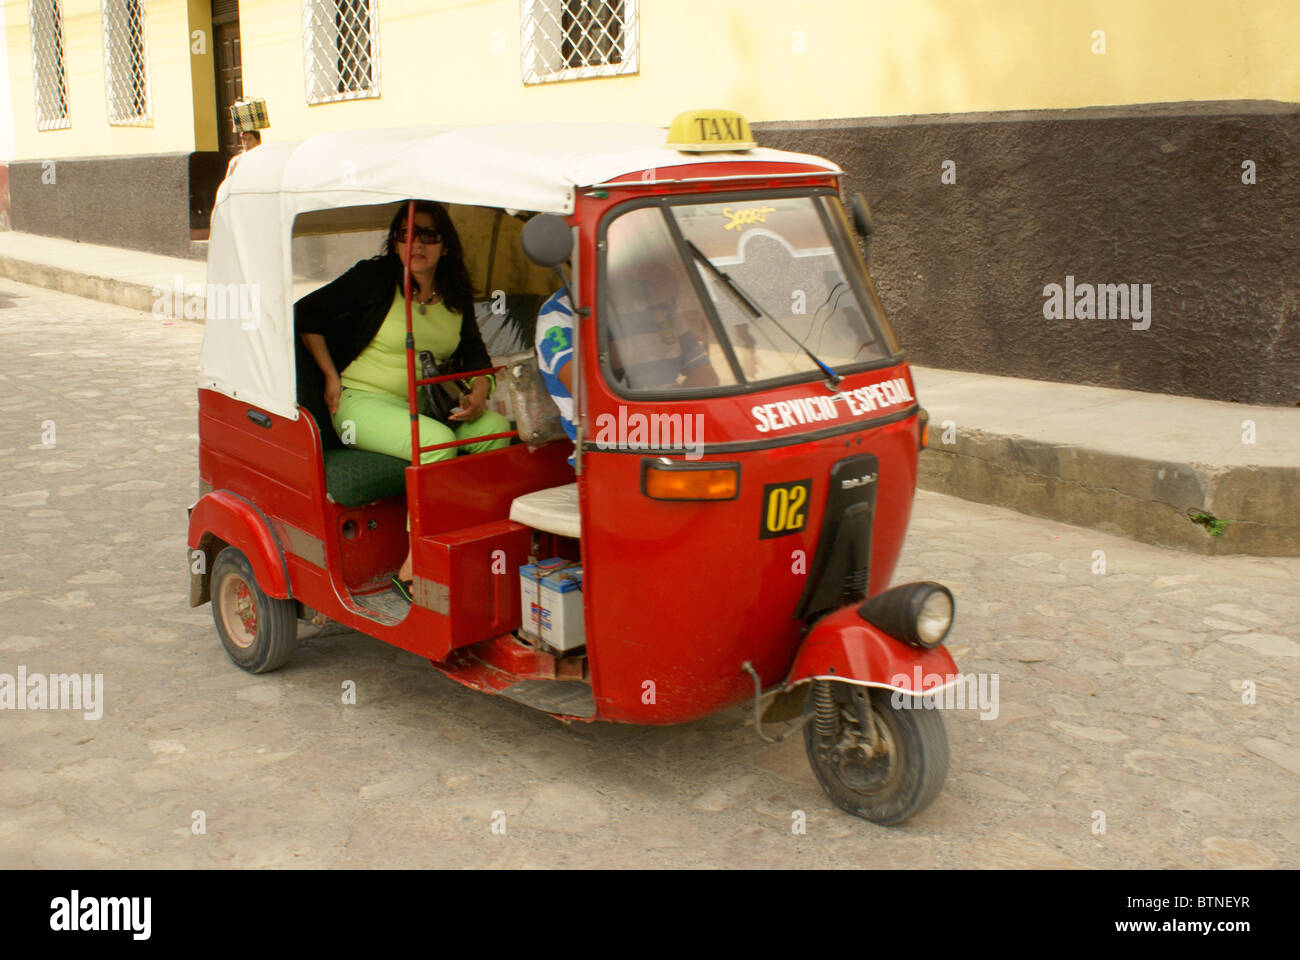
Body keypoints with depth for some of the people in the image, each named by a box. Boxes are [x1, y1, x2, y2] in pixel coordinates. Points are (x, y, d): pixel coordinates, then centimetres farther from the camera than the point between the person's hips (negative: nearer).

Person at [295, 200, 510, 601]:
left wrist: (478, 392, -10)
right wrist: (332, 377, -3)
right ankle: (412, 572, -30)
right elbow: (306, 313, 2)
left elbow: (475, 357, 12)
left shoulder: (456, 295, 10)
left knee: (497, 429, -21)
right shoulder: (373, 278, -4)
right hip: (365, 402, -5)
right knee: (438, 441, -34)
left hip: (428, 405, 5)